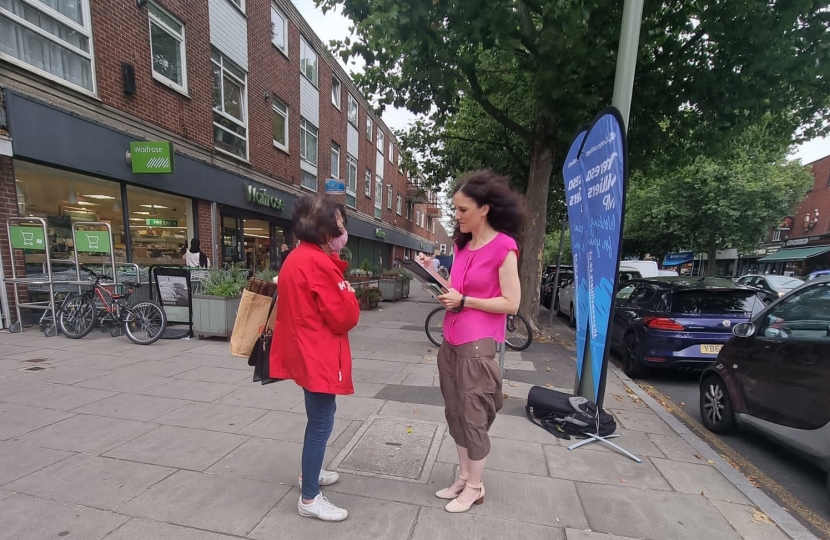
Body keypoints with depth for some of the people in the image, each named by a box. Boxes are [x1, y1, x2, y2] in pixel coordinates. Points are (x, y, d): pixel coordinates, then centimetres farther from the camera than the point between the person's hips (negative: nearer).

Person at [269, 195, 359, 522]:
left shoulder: (299, 257, 9)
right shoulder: (318, 263, -22)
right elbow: (344, 317, -20)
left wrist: (340, 289, 2)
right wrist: (349, 294, -2)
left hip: (308, 351, 11)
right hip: (318, 355, -11)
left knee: (319, 417, 26)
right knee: (321, 423, 4)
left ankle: (310, 472, 44)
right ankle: (309, 499, 21)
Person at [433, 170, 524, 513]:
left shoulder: (503, 247, -12)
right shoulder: (462, 244, 11)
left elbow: (511, 303, -14)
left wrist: (463, 301, -18)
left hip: (478, 344, -7)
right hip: (451, 341, 8)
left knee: (473, 416, 6)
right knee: (454, 413, 16)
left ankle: (475, 487, 28)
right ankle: (463, 477, 35)